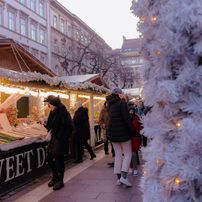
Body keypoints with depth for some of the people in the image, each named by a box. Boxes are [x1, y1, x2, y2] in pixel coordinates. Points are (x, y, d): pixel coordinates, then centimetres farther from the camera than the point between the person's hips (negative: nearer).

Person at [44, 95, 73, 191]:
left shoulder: (63, 113, -17)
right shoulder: (53, 112, 9)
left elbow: (69, 126, -20)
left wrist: (64, 137, -18)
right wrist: (46, 125, -1)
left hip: (60, 141, -9)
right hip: (54, 139, 9)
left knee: (59, 160, 0)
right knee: (50, 158, 15)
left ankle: (60, 181, 16)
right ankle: (55, 177, 33)